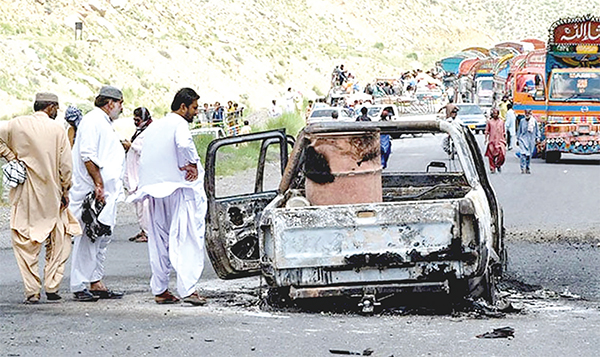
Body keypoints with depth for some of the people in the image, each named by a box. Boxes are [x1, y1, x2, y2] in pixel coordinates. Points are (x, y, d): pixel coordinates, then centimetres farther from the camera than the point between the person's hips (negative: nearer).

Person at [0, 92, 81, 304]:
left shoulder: (17, 124, 0)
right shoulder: (57, 129, -4)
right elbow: (65, 165, -4)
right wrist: (65, 191, 6)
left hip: (24, 196, 1)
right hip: (51, 195, -1)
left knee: (25, 242, 5)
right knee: (58, 242, 13)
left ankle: (32, 292, 0)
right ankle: (52, 287, 8)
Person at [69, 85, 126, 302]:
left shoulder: (105, 124, 22)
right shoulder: (92, 121, -11)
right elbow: (87, 155, -20)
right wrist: (98, 184, -22)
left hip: (106, 193, 11)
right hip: (93, 192, -11)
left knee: (102, 238, 11)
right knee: (87, 238, -8)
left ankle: (96, 284, 14)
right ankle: (79, 287, -5)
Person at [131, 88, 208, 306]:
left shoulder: (153, 127, 16)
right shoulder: (178, 124, -9)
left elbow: (137, 148, 19)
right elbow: (184, 144, -29)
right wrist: (193, 165, -15)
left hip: (154, 191, 8)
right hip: (177, 188, -8)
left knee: (159, 241, 12)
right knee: (187, 240, -8)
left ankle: (160, 290, 14)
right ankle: (188, 289, -17)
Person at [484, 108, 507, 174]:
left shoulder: (501, 122, 11)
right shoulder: (489, 121, 6)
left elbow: (503, 132, 17)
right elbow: (487, 131, 5)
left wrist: (505, 140, 17)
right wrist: (486, 138, -5)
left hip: (500, 140, 1)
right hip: (492, 140, -1)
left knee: (502, 153, -13)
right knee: (492, 155, -2)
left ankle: (498, 165, 12)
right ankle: (492, 168, 8)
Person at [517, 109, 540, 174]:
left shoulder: (534, 121, 1)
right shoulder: (522, 121, 3)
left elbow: (537, 130, 10)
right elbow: (519, 130, 13)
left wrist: (537, 137, 4)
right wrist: (518, 139, 14)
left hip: (531, 140, 1)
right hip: (523, 139, -1)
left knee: (529, 154, 7)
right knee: (523, 153, -15)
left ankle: (527, 168, 20)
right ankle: (522, 168, -15)